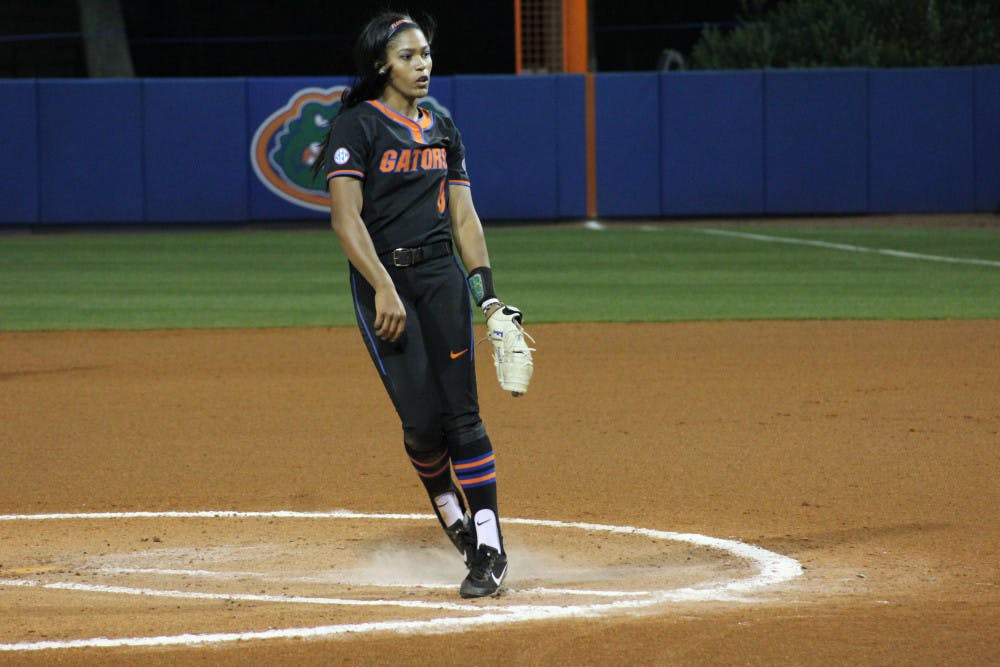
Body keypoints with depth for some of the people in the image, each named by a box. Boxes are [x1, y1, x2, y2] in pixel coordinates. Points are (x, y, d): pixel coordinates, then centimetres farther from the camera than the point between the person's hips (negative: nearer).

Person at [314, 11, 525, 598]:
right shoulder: (357, 126, -4)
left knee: (462, 413, -6)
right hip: (383, 278, -4)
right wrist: (384, 290, -22)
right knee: (422, 417, -11)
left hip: (442, 275, 4)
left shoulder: (443, 130, 15)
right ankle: (444, 498, 21)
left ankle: (489, 549, -8)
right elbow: (346, 217, -12)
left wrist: (487, 293, 6)